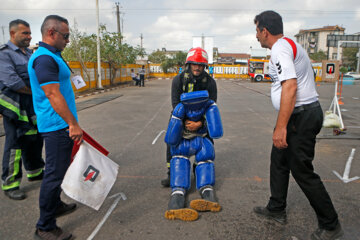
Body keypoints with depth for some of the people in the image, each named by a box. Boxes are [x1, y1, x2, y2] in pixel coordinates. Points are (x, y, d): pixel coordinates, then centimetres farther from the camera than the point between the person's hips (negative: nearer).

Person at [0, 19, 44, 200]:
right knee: (15, 144, -2)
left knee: (35, 140, 16)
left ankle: (34, 172, 34)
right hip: (15, 107, -8)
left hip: (33, 106, 8)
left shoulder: (29, 53, 16)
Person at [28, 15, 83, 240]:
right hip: (57, 126, -11)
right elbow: (53, 95, -24)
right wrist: (73, 124, -24)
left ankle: (55, 205, 38)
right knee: (55, 174, -4)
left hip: (62, 126, 11)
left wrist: (71, 122, 22)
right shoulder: (44, 58, -17)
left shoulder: (53, 56, 17)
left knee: (59, 170, 21)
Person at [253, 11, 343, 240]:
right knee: (279, 160, 18)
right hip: (308, 111, 11)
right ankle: (276, 210, 31)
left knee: (302, 171, -2)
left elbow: (290, 87, -28)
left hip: (301, 116, -11)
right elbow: (309, 75, 23)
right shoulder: (291, 44, 17)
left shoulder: (280, 49, -16)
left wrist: (281, 127, -29)